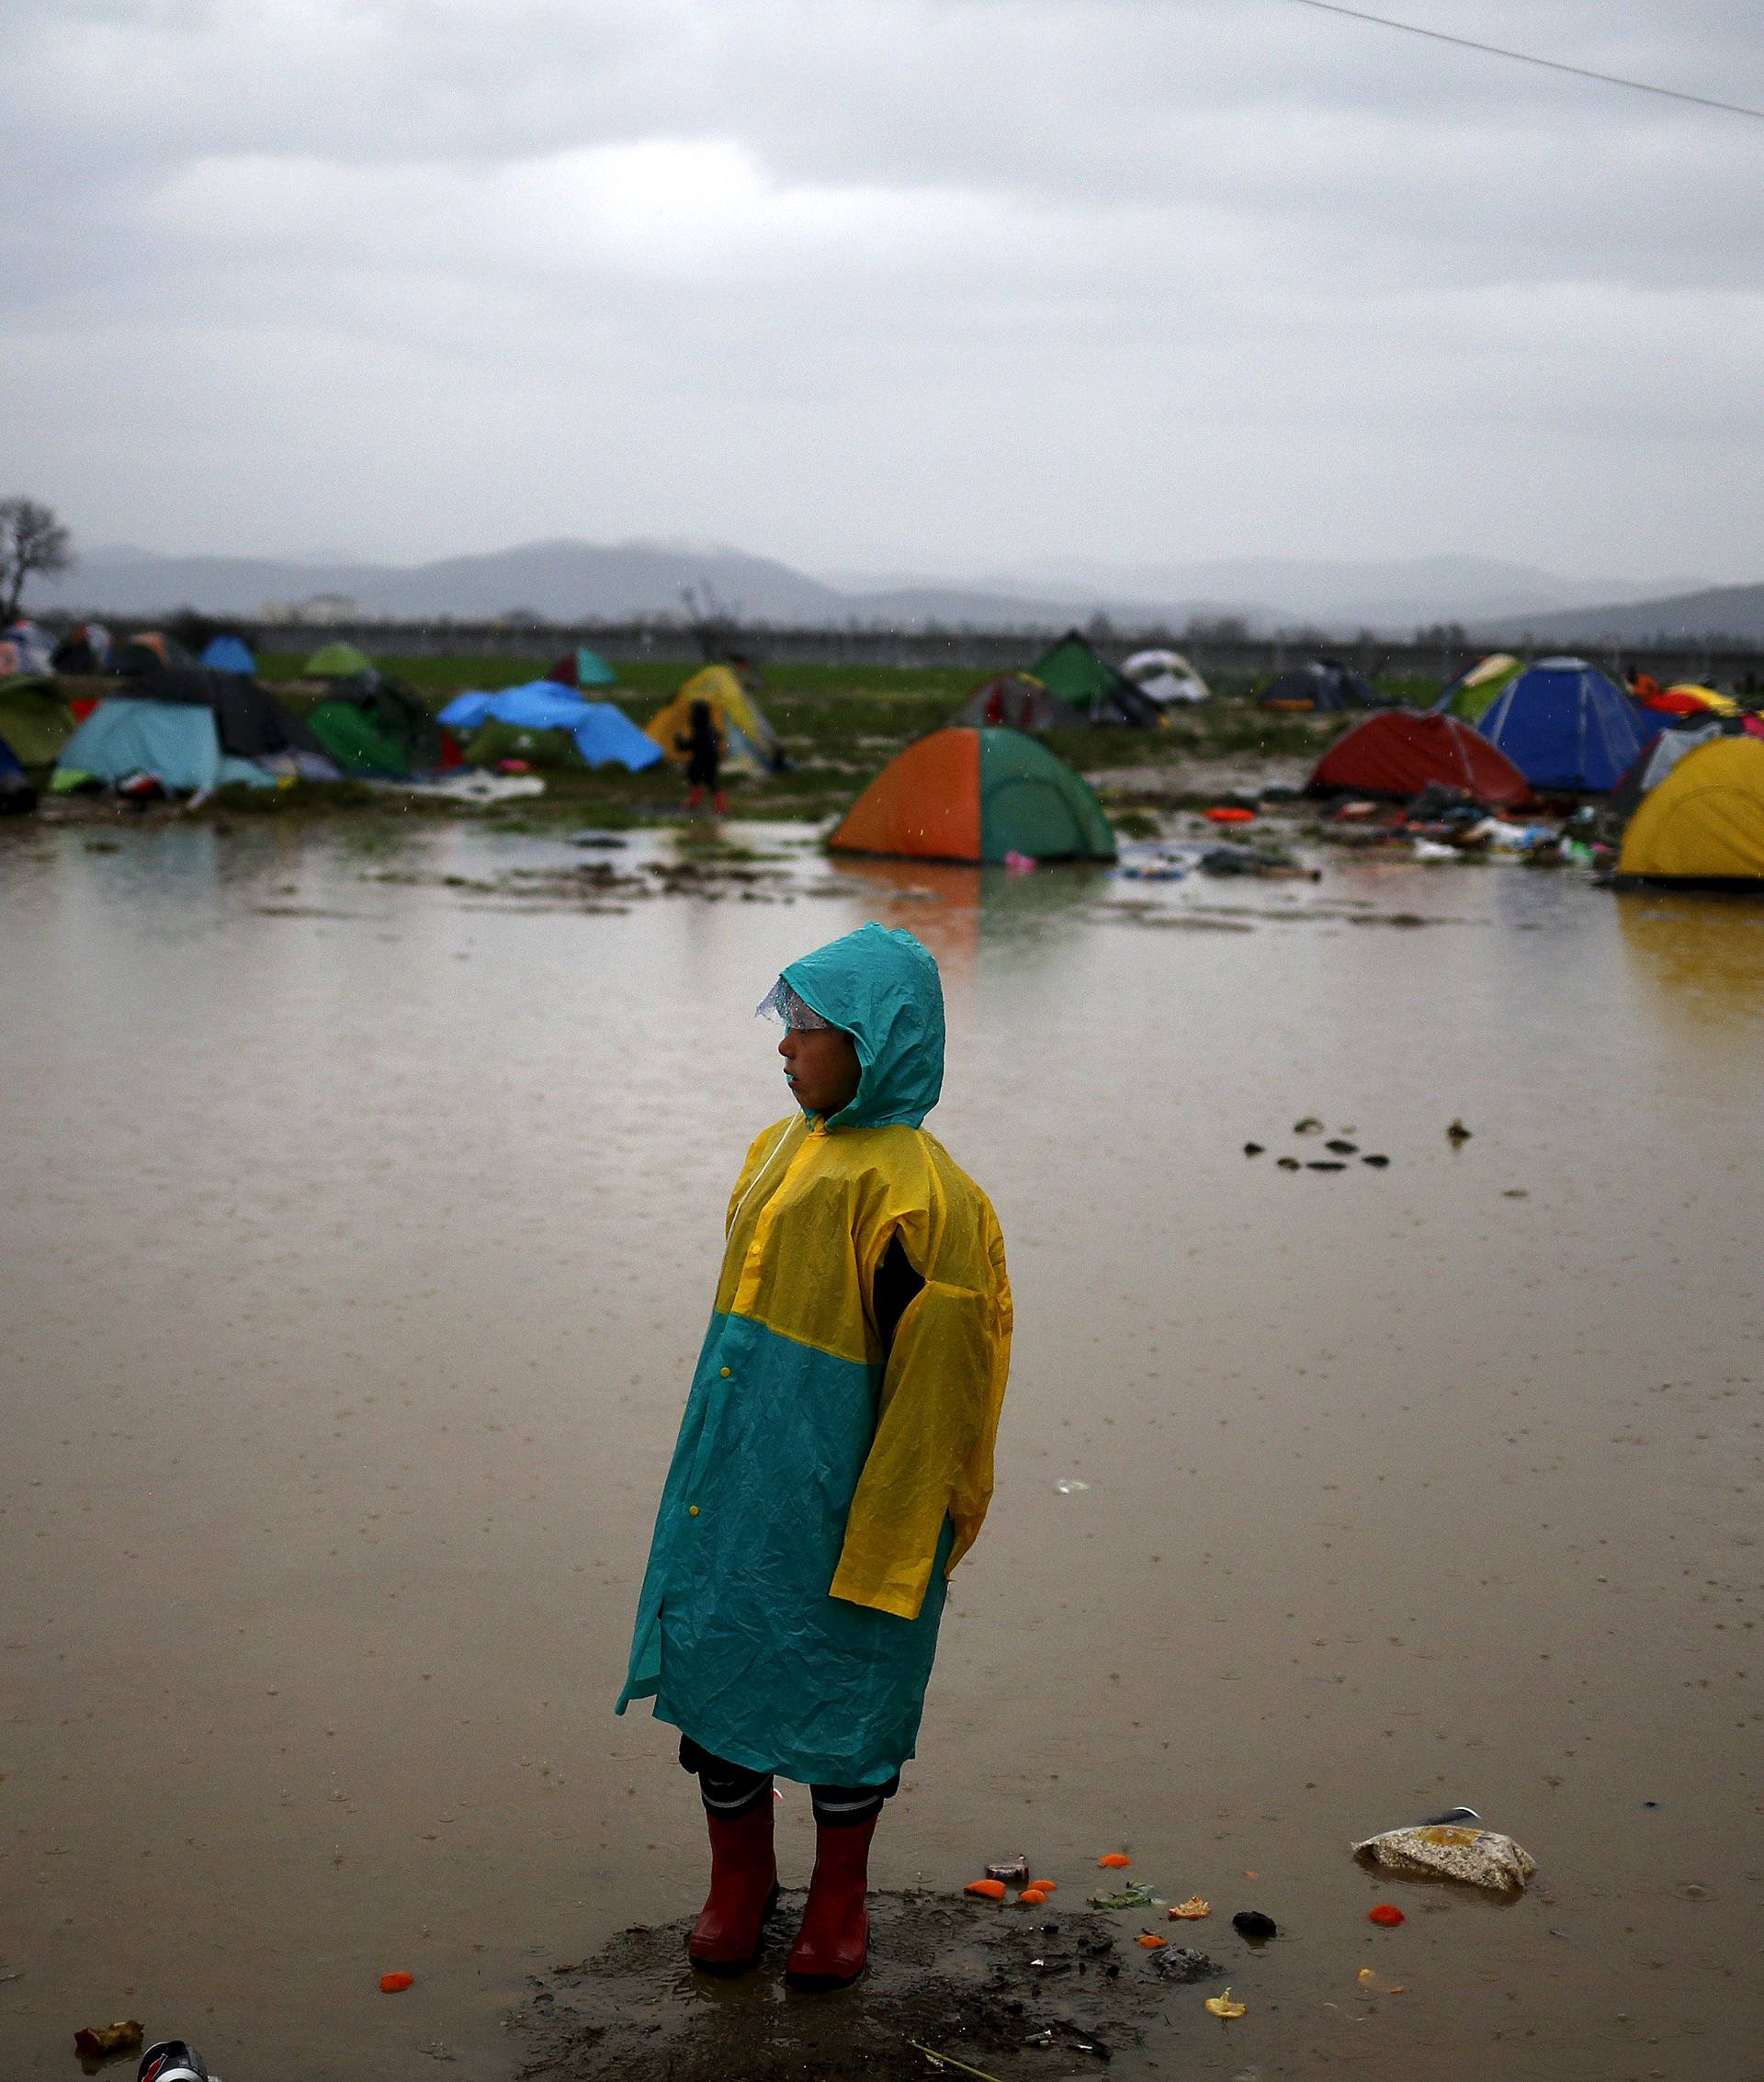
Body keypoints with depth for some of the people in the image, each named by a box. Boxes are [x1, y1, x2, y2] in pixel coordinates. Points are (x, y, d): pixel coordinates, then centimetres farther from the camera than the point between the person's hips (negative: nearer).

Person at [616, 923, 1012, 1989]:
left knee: (839, 1685, 9)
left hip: (838, 1487, -7)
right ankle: (739, 1881, 31)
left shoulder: (912, 1192, -18)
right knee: (716, 1659, 11)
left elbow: (931, 1379, -17)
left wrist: (885, 1545, -16)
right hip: (735, 1472, 7)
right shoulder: (782, 1150, 7)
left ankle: (840, 1898, 30)